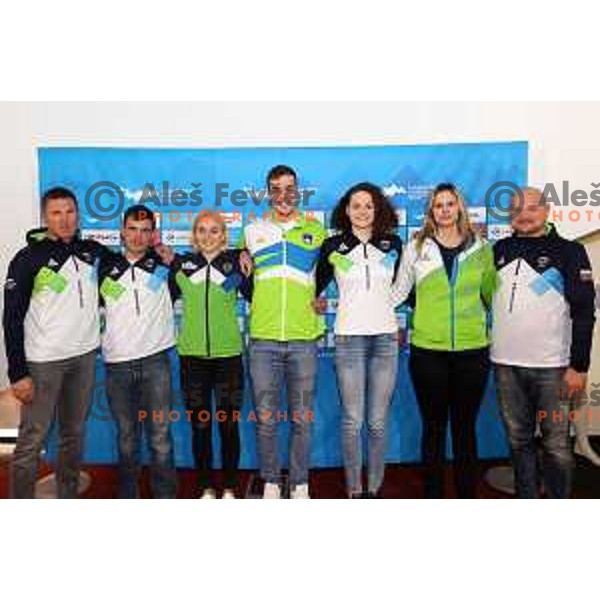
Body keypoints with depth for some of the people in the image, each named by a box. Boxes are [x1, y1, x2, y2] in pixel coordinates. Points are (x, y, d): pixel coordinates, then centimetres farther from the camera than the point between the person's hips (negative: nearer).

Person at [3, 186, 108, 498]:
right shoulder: (28, 258, -7)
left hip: (85, 356, 4)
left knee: (74, 434, 15)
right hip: (43, 361, -4)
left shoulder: (93, 251, 4)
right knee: (32, 441, 0)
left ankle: (68, 498, 30)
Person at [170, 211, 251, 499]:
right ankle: (206, 488, 26)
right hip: (191, 354, 2)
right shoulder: (182, 263, 6)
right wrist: (168, 265, 0)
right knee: (200, 425, 10)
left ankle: (229, 488, 24)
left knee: (229, 424, 7)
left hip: (228, 353, -1)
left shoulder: (234, 261, 2)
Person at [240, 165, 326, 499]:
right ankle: (271, 483, 23)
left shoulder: (316, 230, 9)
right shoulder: (253, 231, 10)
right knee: (266, 419, 6)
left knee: (302, 419, 6)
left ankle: (300, 484, 22)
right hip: (263, 338, 1)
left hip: (304, 338, 0)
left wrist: (320, 298, 6)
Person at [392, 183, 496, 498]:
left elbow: (491, 294, 15)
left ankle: (467, 493, 25)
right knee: (433, 427, 9)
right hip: (427, 351, -1)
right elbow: (399, 292, 9)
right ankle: (433, 493, 24)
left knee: (465, 427, 10)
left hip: (472, 350, 1)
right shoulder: (416, 248, 3)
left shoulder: (481, 249, 6)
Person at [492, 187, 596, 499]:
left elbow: (583, 312, -6)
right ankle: (526, 499, 28)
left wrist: (579, 366, -10)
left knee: (556, 443, 4)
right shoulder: (500, 250, 9)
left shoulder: (569, 251, -2)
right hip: (506, 364, 4)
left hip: (551, 367, -3)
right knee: (518, 439, 14)